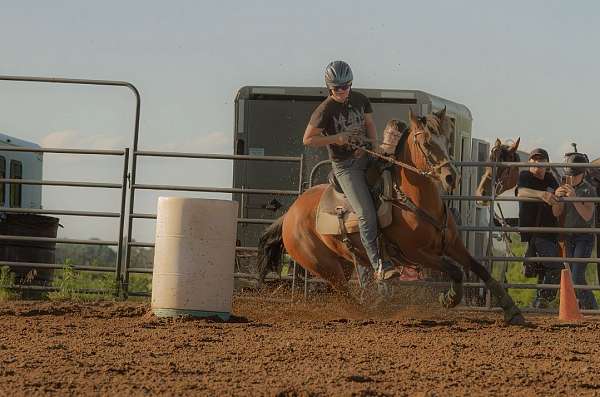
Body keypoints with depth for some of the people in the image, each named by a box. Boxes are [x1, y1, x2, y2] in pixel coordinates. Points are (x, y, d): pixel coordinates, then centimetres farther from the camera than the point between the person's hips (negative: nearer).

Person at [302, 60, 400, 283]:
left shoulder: (360, 100, 6)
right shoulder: (324, 111, -10)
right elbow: (307, 140, -6)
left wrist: (371, 145, -4)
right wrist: (335, 138, -17)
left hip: (366, 158, 6)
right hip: (345, 166, -6)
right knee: (367, 214, -19)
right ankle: (379, 266, -22)